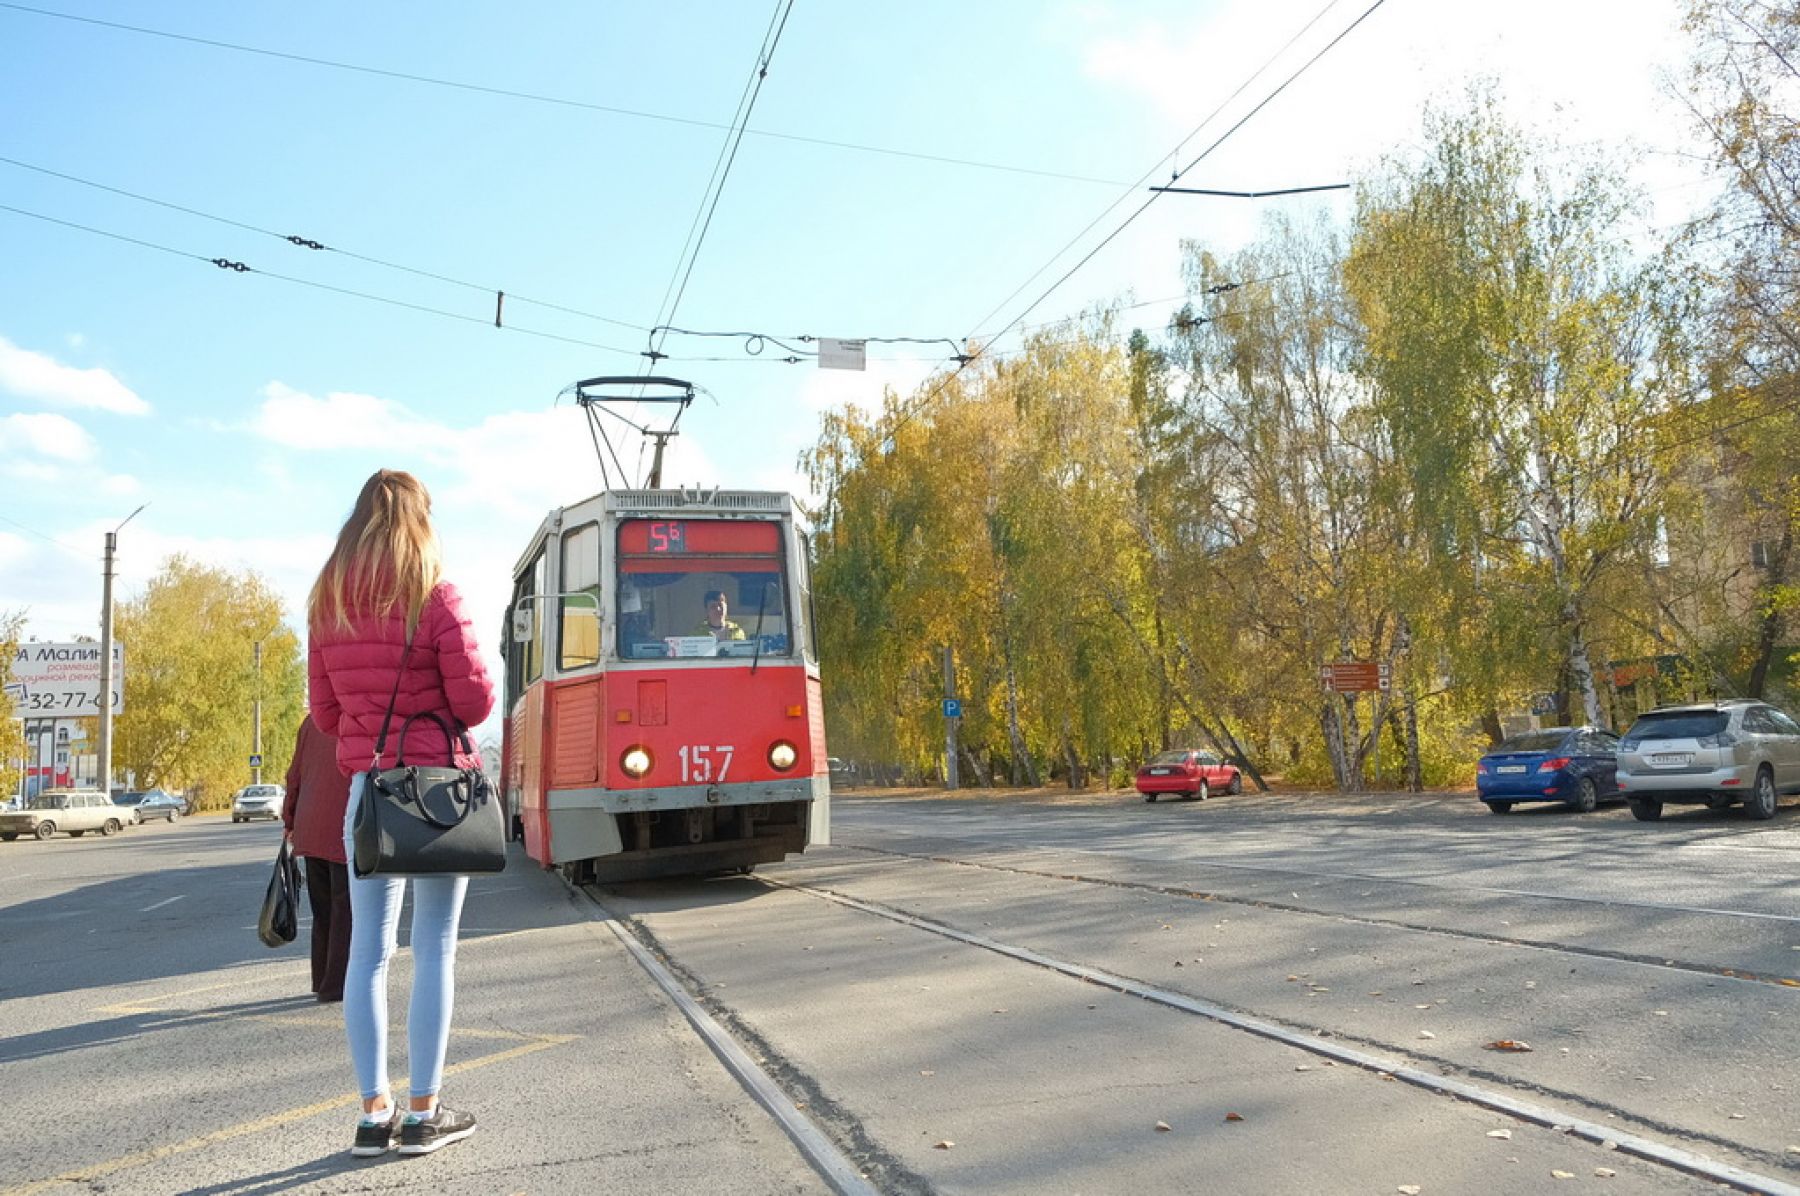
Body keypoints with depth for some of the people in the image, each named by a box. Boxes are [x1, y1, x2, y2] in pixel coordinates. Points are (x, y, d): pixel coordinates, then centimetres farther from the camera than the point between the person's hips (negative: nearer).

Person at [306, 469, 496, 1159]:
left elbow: (324, 711, 9)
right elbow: (474, 700, -11)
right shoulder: (434, 597, -9)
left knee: (367, 949, 10)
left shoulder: (326, 604, 5)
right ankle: (423, 1114, 10)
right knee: (434, 949, 4)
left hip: (364, 786, 4)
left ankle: (374, 1113, 16)